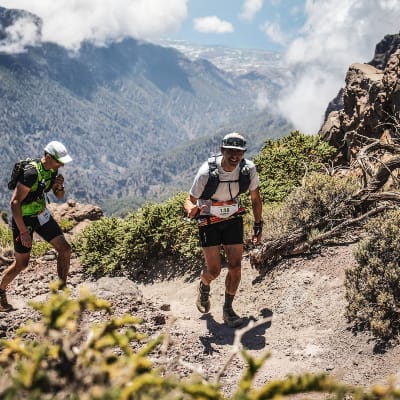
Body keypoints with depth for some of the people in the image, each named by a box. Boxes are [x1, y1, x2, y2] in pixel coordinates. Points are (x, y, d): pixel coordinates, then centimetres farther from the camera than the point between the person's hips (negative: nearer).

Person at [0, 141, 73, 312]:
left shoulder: (53, 169, -4)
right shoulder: (31, 173, -29)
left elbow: (59, 196, 9)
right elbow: (14, 203, -29)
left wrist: (59, 186, -15)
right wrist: (23, 232, -28)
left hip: (41, 214, 7)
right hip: (23, 218, -7)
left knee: (65, 249, 0)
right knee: (21, 263, 1)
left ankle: (62, 290, 13)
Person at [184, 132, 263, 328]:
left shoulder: (248, 169, -17)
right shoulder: (207, 172, -27)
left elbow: (255, 198, 0)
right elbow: (190, 200, -17)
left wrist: (258, 226, 4)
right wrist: (191, 211, -41)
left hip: (233, 219, 3)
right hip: (209, 222, -3)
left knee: (235, 266, -4)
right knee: (214, 270, -5)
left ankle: (228, 309, 15)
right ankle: (204, 286, 32)